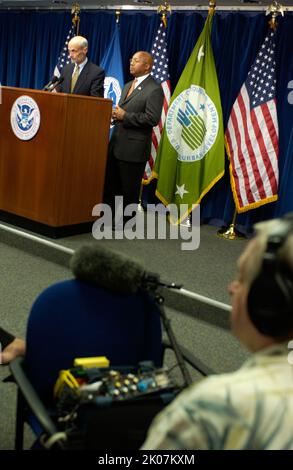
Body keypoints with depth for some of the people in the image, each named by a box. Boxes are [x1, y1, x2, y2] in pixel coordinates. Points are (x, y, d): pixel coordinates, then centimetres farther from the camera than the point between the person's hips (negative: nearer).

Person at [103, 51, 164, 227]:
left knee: (129, 189, 2)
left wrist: (125, 116, -17)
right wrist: (116, 114, 4)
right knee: (109, 184, 13)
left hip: (134, 147, -8)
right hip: (116, 144, 9)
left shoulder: (154, 89, -11)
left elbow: (153, 118, -20)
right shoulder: (128, 86, 18)